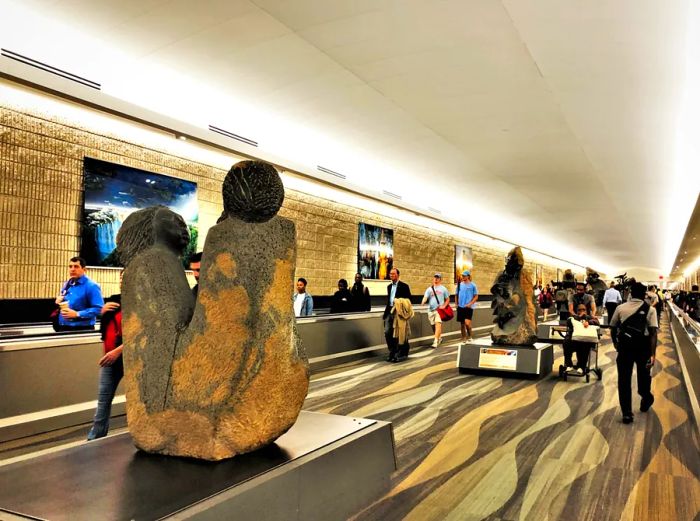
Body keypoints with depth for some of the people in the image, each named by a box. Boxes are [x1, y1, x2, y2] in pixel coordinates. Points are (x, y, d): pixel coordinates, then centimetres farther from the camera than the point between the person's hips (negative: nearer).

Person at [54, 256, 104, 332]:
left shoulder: (91, 286, -11)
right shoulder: (66, 285, 14)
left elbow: (98, 309, -20)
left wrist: (77, 314, -22)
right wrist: (58, 303, 1)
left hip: (82, 330, -7)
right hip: (63, 328, 7)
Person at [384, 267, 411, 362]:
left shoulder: (404, 286, -4)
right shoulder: (389, 286, 15)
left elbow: (408, 300, -5)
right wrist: (385, 312, 15)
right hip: (389, 312, 5)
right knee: (387, 332, -2)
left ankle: (396, 354, 9)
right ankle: (392, 352, 11)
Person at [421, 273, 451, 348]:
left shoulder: (443, 289, 5)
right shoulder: (429, 289, 9)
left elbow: (447, 299, 10)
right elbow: (425, 297, -3)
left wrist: (444, 306, -7)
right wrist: (422, 302, -25)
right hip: (431, 309, 3)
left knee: (438, 324, -17)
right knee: (433, 326, 10)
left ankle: (435, 341, -20)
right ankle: (439, 338, 32)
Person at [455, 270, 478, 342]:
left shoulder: (472, 285, -3)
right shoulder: (460, 285, 8)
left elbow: (476, 296, -2)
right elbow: (456, 295, 17)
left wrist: (470, 304, -13)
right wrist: (456, 303, 4)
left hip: (468, 307, -4)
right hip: (460, 307, 4)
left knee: (467, 323, -16)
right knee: (462, 324, 8)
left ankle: (469, 336, 6)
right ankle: (463, 338, 19)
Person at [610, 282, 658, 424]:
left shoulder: (621, 308, 2)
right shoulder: (650, 310, -3)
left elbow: (613, 328, 6)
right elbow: (653, 333, -11)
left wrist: (616, 344, 23)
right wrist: (653, 354, -13)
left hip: (624, 346, 0)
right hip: (643, 347, 0)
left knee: (624, 379, 7)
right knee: (644, 375, 23)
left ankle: (627, 413, 8)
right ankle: (646, 400, 47)